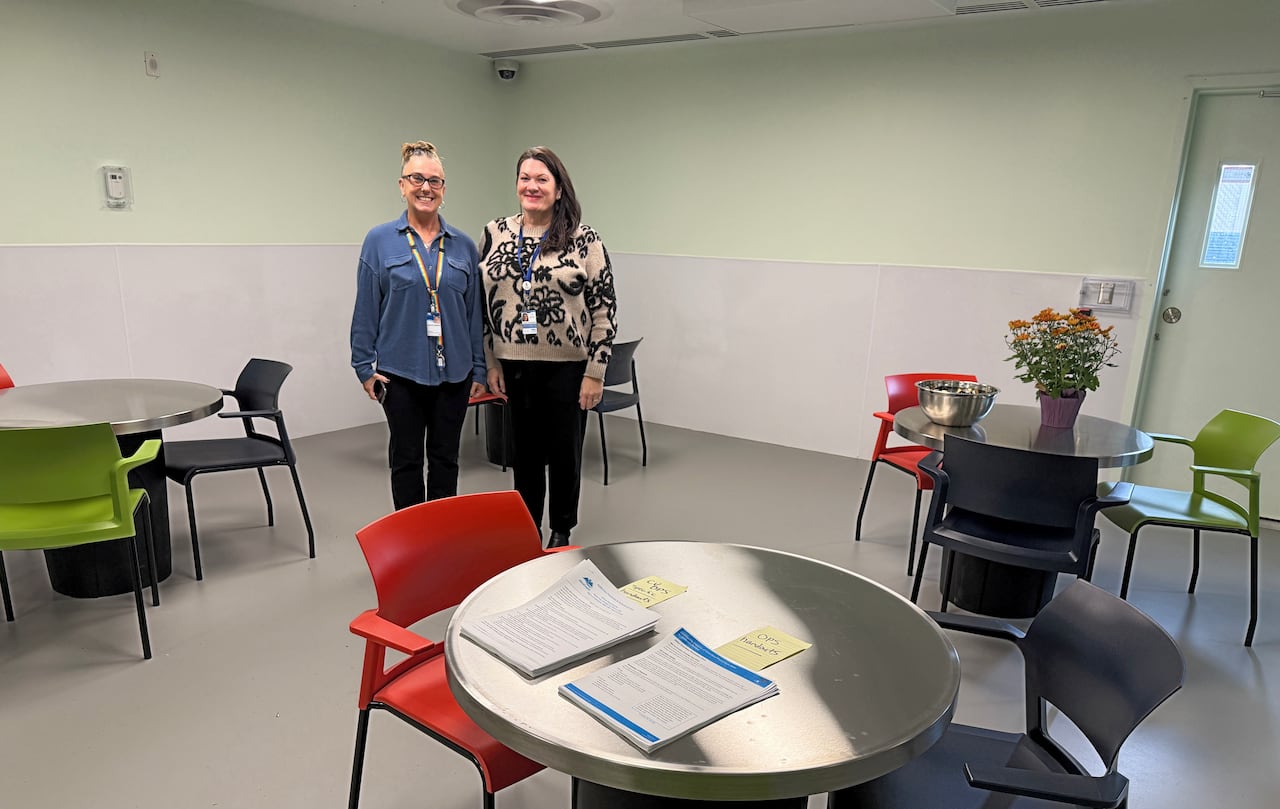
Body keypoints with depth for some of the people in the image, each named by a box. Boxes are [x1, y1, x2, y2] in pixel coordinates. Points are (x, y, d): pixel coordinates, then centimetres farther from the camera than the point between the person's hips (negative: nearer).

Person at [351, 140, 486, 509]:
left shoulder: (464, 246, 4)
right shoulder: (379, 241, -2)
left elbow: (475, 312, 6)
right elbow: (366, 309, -1)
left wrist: (478, 370, 5)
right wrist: (365, 367, -3)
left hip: (453, 371, 2)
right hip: (400, 371, -2)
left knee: (445, 459, 11)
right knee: (406, 459, 10)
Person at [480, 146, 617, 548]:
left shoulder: (583, 238, -6)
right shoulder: (495, 233, 4)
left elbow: (605, 308, -7)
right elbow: (482, 301, 8)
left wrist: (595, 372, -10)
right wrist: (491, 363, 5)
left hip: (567, 367, -3)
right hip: (515, 365, 3)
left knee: (565, 453, 9)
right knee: (524, 451, 13)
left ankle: (561, 533, 28)